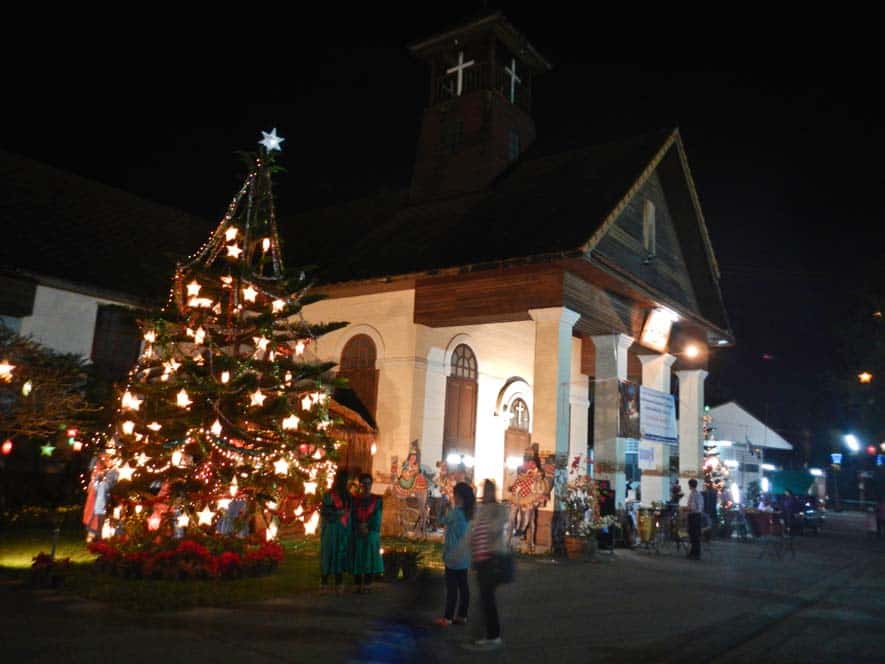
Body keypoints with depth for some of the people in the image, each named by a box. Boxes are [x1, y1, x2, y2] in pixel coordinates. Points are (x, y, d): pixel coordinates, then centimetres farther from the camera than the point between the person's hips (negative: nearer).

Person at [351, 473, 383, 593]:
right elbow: (352, 517, 1)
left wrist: (366, 526, -13)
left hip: (372, 534, 0)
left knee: (370, 558, -2)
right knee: (357, 559, 0)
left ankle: (366, 585, 6)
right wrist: (360, 527, -13)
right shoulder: (354, 500, 5)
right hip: (356, 535, 1)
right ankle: (358, 585, 8)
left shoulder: (377, 500, 2)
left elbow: (377, 517, -4)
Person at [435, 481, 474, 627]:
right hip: (465, 556, 7)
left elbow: (442, 521, -4)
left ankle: (448, 618, 6)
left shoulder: (455, 512, -18)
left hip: (453, 556, -7)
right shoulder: (470, 513, 3)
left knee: (452, 587, -1)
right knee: (463, 585, 11)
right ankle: (462, 616, 18)